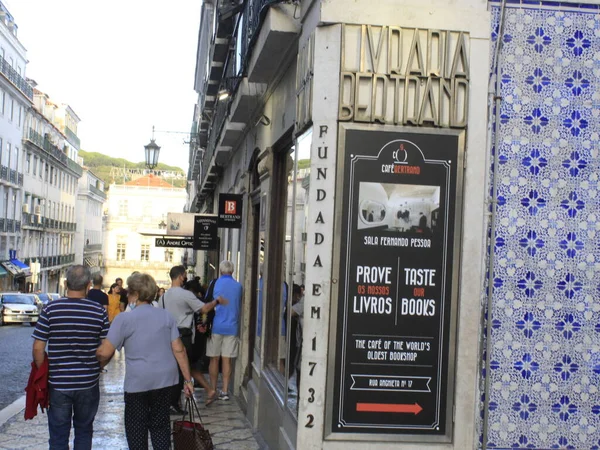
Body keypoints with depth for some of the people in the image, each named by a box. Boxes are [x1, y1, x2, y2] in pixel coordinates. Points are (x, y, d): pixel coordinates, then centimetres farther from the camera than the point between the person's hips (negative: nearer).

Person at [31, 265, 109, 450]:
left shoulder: (50, 309, -9)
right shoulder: (99, 311, -7)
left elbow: (38, 348, -8)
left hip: (57, 384, -1)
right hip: (88, 384, 1)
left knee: (58, 435, 9)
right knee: (84, 431, 18)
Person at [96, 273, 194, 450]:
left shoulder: (124, 319, -8)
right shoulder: (166, 316, 4)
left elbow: (105, 352, -12)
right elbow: (179, 350, 2)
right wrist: (187, 379, 6)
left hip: (138, 382, -4)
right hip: (165, 380, 4)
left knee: (136, 428, 9)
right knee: (160, 425, 16)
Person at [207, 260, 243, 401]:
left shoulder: (215, 284, -5)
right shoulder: (238, 286, 2)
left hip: (216, 326, -1)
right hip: (232, 327, 1)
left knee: (214, 359, 8)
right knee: (227, 360, 4)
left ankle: (212, 390, 12)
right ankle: (225, 391, 3)